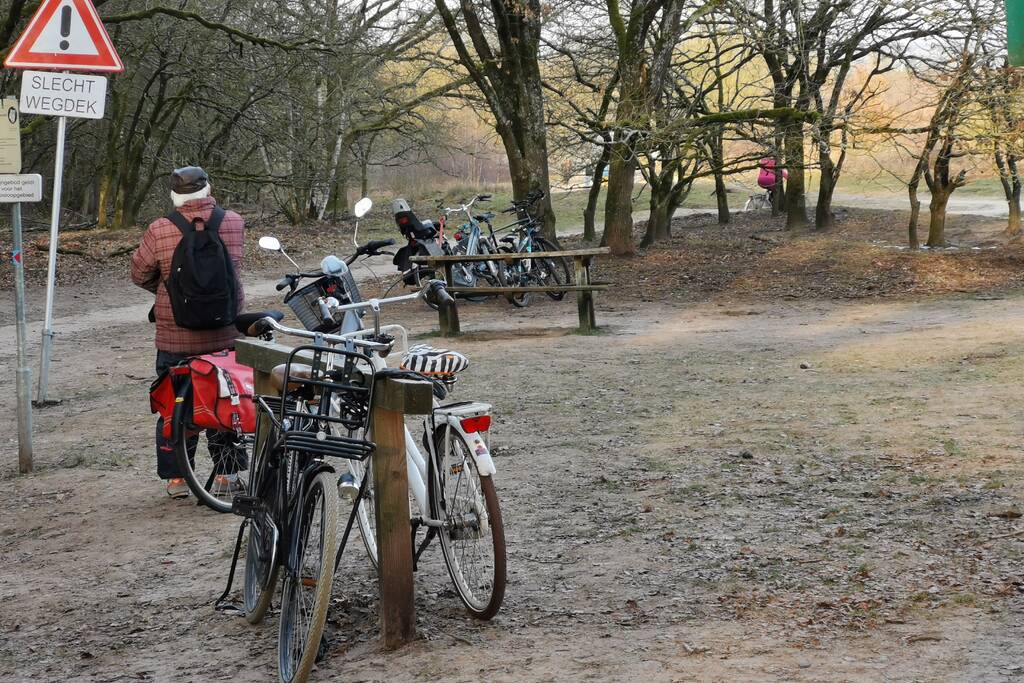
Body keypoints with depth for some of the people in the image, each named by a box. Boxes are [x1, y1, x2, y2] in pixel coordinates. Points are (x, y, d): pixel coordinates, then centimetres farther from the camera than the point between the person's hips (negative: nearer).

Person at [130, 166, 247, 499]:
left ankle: (176, 477, 13)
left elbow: (140, 274, 1)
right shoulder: (234, 223, -6)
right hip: (226, 334, 2)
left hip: (176, 338, -1)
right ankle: (227, 471, 21)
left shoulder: (159, 231, -12)